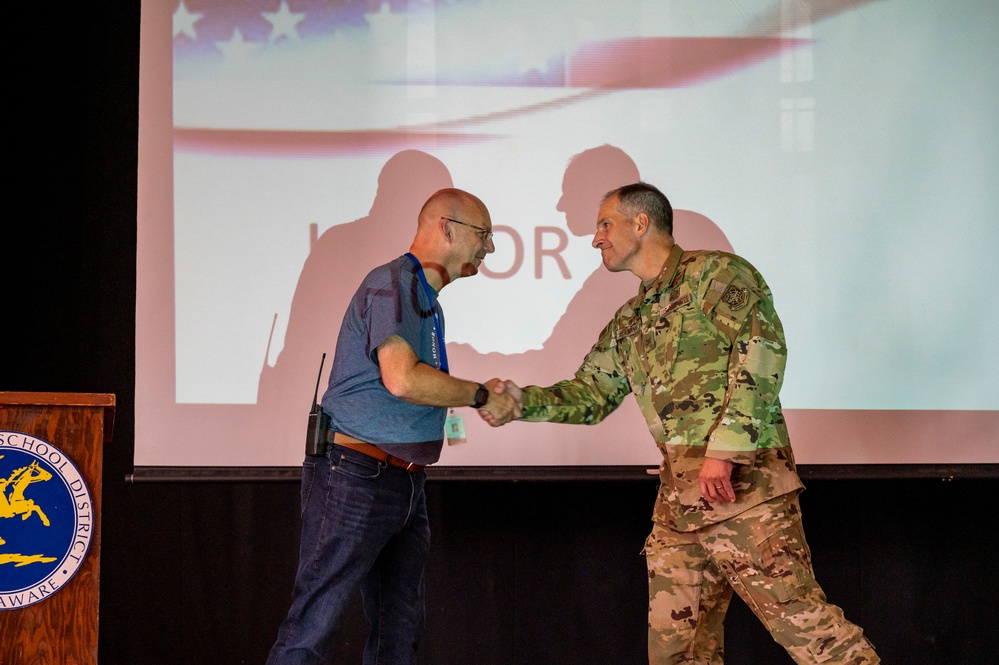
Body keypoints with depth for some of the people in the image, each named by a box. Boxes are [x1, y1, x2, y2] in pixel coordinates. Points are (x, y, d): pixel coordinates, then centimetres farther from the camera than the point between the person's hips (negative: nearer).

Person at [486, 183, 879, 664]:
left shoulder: (717, 273, -2)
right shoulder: (629, 322, 23)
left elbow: (762, 350, -15)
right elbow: (590, 395, 24)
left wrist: (724, 448, -21)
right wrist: (524, 401, 5)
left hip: (744, 483, -8)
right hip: (678, 499, 8)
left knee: (798, 619, -14)